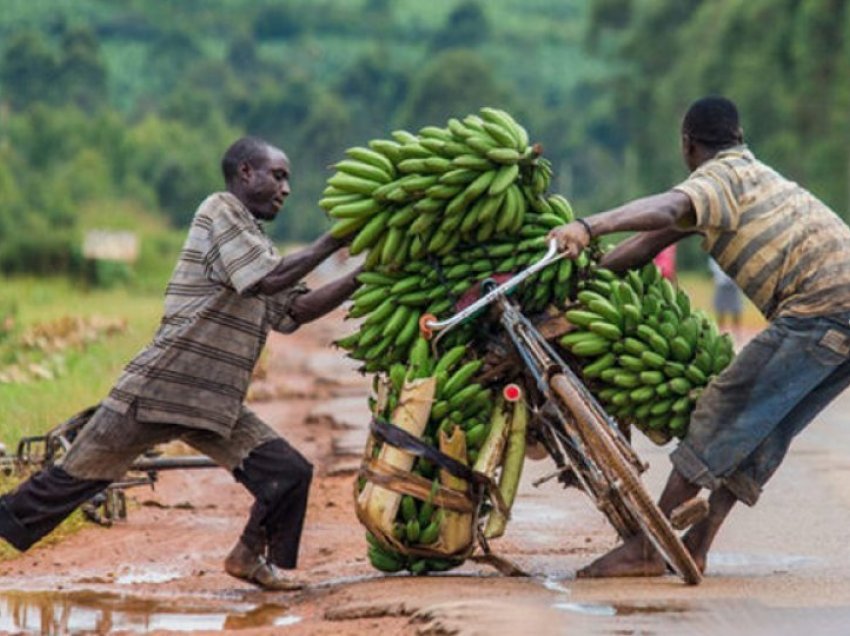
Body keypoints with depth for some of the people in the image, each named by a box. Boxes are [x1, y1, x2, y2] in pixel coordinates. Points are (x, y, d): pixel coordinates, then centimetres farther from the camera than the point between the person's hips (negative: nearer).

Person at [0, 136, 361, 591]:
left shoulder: (251, 238, 18)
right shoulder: (219, 211, -8)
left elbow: (297, 309, 14)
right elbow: (269, 280, -19)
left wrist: (361, 277, 6)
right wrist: (333, 242, -13)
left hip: (216, 407, 8)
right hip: (157, 392, -8)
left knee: (289, 473, -3)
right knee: (75, 477, -2)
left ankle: (252, 557, 16)